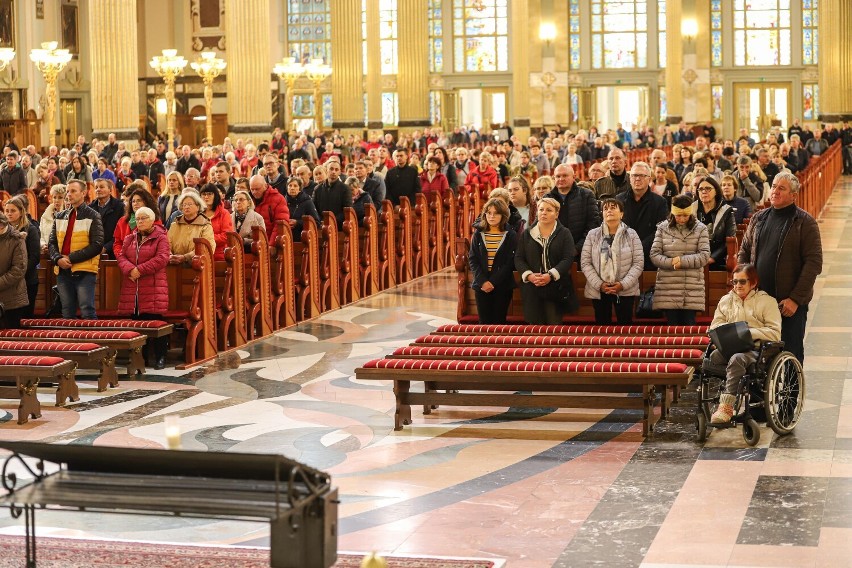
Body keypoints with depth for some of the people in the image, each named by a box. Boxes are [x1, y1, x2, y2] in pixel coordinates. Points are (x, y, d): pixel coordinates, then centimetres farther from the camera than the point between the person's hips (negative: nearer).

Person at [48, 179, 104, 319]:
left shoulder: (92, 217, -1)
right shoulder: (60, 217, 16)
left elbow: (97, 245, -10)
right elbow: (52, 243, 13)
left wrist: (71, 258, -14)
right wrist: (58, 259, -9)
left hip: (84, 272, -5)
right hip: (63, 271, 6)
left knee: (87, 313, -11)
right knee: (67, 313, 9)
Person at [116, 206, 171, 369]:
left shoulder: (160, 238, 1)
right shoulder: (130, 238, 18)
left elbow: (162, 258, -12)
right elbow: (121, 255, 9)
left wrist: (140, 270, -15)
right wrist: (130, 270, -12)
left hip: (153, 288, -5)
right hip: (132, 289, 5)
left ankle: (160, 357, 2)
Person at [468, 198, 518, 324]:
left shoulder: (511, 235, 0)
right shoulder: (478, 234, 7)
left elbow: (510, 262, -5)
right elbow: (473, 260, 2)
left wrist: (493, 282, -14)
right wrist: (483, 281, -12)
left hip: (502, 285, -2)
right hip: (481, 285, 2)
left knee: (499, 321, -1)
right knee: (484, 322, 1)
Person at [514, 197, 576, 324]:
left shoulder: (564, 234, 6)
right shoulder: (527, 234, 13)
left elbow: (568, 259, -6)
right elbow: (518, 259, 7)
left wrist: (551, 275, -19)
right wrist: (529, 275, -12)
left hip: (556, 288, -2)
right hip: (531, 289, 2)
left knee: (554, 326, -5)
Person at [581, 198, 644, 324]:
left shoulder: (631, 235, 2)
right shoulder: (593, 235, 5)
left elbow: (638, 263, -3)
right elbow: (585, 263, 1)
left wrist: (623, 284, -13)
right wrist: (599, 284, -10)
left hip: (625, 290, -1)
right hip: (598, 291, 1)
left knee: (625, 325, -1)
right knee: (602, 326, 5)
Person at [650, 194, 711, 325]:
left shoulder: (700, 229, 5)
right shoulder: (663, 228, 7)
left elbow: (705, 256, -3)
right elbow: (654, 255, 1)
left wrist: (682, 261, -13)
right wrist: (671, 263, -14)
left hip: (692, 289, -1)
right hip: (668, 289, 1)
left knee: (689, 324, -2)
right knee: (672, 325, 3)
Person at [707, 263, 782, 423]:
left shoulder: (767, 301, 10)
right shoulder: (726, 300, 25)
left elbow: (775, 333, -2)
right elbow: (714, 327, 18)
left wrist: (749, 332, -14)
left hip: (756, 349, -4)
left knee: (737, 359, -38)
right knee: (714, 356, -32)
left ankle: (726, 406, -44)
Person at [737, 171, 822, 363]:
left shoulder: (805, 222, -5)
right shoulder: (758, 218, 13)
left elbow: (814, 262, -10)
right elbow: (744, 252, 18)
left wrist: (795, 299, -16)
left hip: (791, 303, -5)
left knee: (791, 353, 0)